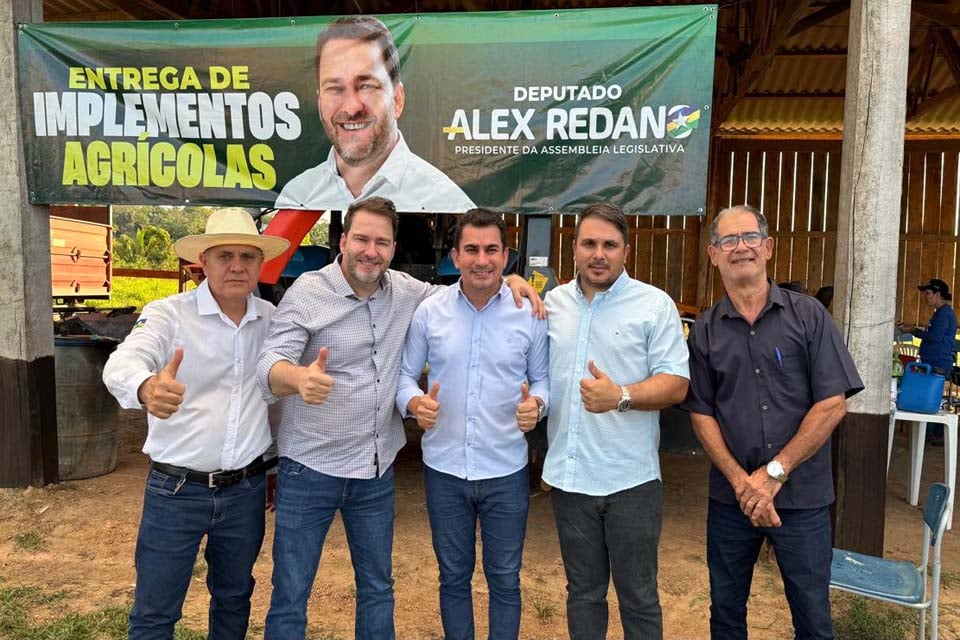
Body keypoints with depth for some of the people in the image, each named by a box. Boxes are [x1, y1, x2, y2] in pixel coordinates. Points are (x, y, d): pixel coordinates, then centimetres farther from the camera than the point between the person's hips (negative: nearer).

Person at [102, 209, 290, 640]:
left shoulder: (272, 318, 1)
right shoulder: (167, 314, -10)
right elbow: (122, 364, -27)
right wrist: (147, 388, -51)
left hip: (246, 489, 4)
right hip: (176, 489, -3)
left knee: (234, 599, 21)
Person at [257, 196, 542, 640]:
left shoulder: (405, 291, 1)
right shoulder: (308, 291, -11)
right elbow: (269, 365, -19)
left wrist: (507, 280, -2)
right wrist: (300, 377, -44)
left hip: (377, 472, 4)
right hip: (310, 470, -4)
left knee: (378, 589, 20)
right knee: (290, 596, 8)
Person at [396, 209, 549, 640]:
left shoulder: (530, 313, -5)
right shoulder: (429, 311, -3)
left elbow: (543, 377, 3)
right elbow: (405, 373, 3)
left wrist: (536, 404, -19)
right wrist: (414, 402, -18)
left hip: (506, 471, -1)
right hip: (444, 469, 1)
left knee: (504, 579, 15)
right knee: (453, 576, 19)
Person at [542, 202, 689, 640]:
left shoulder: (655, 304, -5)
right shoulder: (553, 302, 7)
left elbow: (676, 383, -9)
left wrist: (621, 396, -27)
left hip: (630, 480, -3)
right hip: (568, 476, 4)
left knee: (638, 597, 12)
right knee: (582, 592, 20)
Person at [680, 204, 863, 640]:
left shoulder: (808, 316, -4)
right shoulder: (705, 330, 1)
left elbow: (832, 405, -8)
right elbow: (701, 414, 0)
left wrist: (773, 473, -12)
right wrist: (741, 482, -12)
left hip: (803, 497, -1)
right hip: (729, 499, 2)